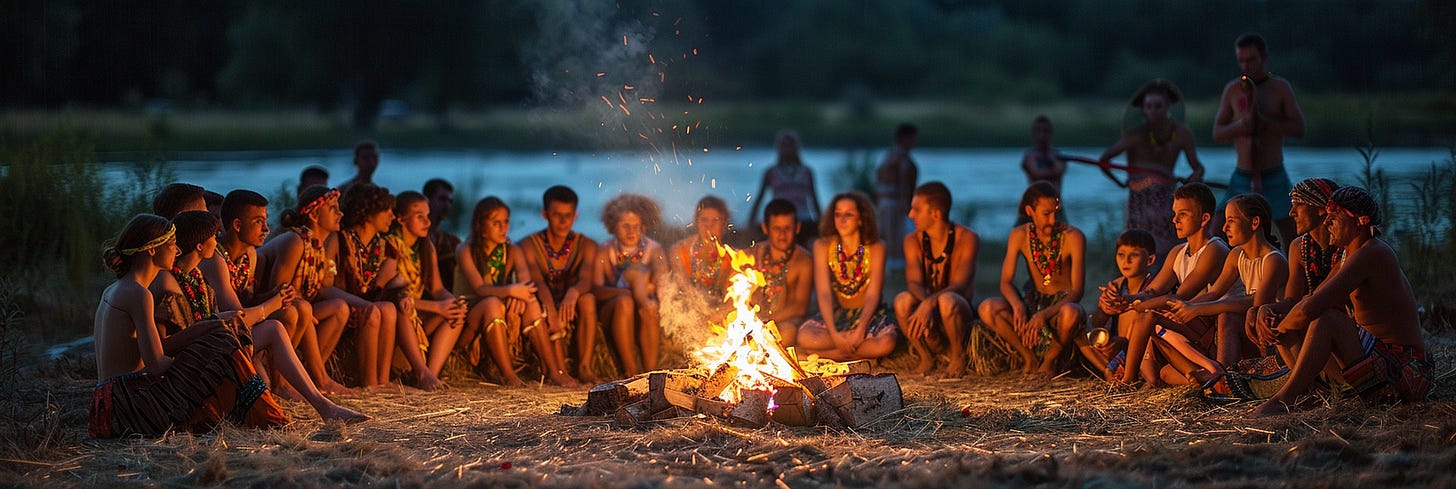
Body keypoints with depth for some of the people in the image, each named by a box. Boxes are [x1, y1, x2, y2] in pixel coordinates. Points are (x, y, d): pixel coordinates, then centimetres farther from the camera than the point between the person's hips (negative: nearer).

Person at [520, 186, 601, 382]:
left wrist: (573, 293, -43)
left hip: (573, 314, 2)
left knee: (588, 299, -29)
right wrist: (550, 307, -43)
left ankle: (584, 367, -28)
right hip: (544, 313, -1)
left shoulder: (586, 245, 4)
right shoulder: (528, 245, -2)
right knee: (545, 302, -33)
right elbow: (537, 282, -21)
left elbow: (586, 280, -17)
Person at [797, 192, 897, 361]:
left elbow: (873, 295, -14)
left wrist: (861, 330, -29)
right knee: (804, 338, -30)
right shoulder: (823, 246, -5)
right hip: (835, 314, 2)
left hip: (868, 313, -2)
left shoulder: (876, 248, -8)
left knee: (886, 344, -35)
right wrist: (834, 334, -26)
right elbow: (824, 293, -13)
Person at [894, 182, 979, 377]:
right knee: (902, 300, -30)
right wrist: (924, 301, -38)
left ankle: (958, 357, -11)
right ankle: (926, 358, -7)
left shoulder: (967, 238, -10)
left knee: (947, 300, -38)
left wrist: (930, 303, -41)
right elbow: (913, 283, -13)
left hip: (960, 312, -3)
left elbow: (959, 285, -22)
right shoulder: (913, 241, 1)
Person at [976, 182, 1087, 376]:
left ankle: (1051, 359, -10)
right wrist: (1017, 306, -31)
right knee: (987, 308, -25)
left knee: (1070, 314, -42)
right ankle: (1030, 358, -6)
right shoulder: (1019, 236, -4)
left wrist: (1044, 315, -37)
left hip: (1063, 303, -3)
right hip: (1033, 301, 3)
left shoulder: (1073, 237, -15)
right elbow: (1006, 282, -6)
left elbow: (1077, 291, -20)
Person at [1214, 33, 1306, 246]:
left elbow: (1299, 128, -7)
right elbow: (1217, 133, 3)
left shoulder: (1280, 87, -1)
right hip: (1242, 178, 2)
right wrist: (1238, 127, -18)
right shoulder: (1232, 89, 4)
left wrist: (1264, 123, -19)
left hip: (1274, 178, -2)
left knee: (1293, 242, -3)